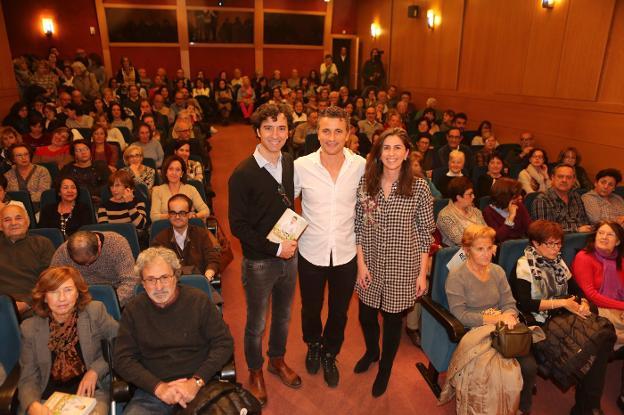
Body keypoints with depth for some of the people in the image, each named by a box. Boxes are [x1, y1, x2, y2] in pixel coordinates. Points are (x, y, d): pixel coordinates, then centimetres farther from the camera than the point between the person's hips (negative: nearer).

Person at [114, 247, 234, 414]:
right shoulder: (133, 310, 5)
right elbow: (123, 359, 3)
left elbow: (224, 344, -1)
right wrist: (158, 387, -11)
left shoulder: (199, 300, -1)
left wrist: (197, 381, -12)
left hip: (198, 387, -1)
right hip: (151, 391, 1)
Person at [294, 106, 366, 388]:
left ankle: (329, 356, 47)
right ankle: (313, 345, 54)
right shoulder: (301, 165, -12)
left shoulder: (360, 166, -9)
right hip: (311, 253, 0)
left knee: (339, 312, 18)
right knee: (310, 308, 21)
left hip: (346, 253, 1)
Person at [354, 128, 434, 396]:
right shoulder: (365, 184, -4)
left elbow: (426, 233, -5)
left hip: (402, 267, -2)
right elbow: (358, 227, 0)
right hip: (371, 265, 2)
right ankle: (371, 351, 51)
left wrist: (422, 273, -5)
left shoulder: (419, 188, -10)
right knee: (366, 316, 16)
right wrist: (361, 264, -4)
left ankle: (385, 368, 42)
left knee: (393, 318, 14)